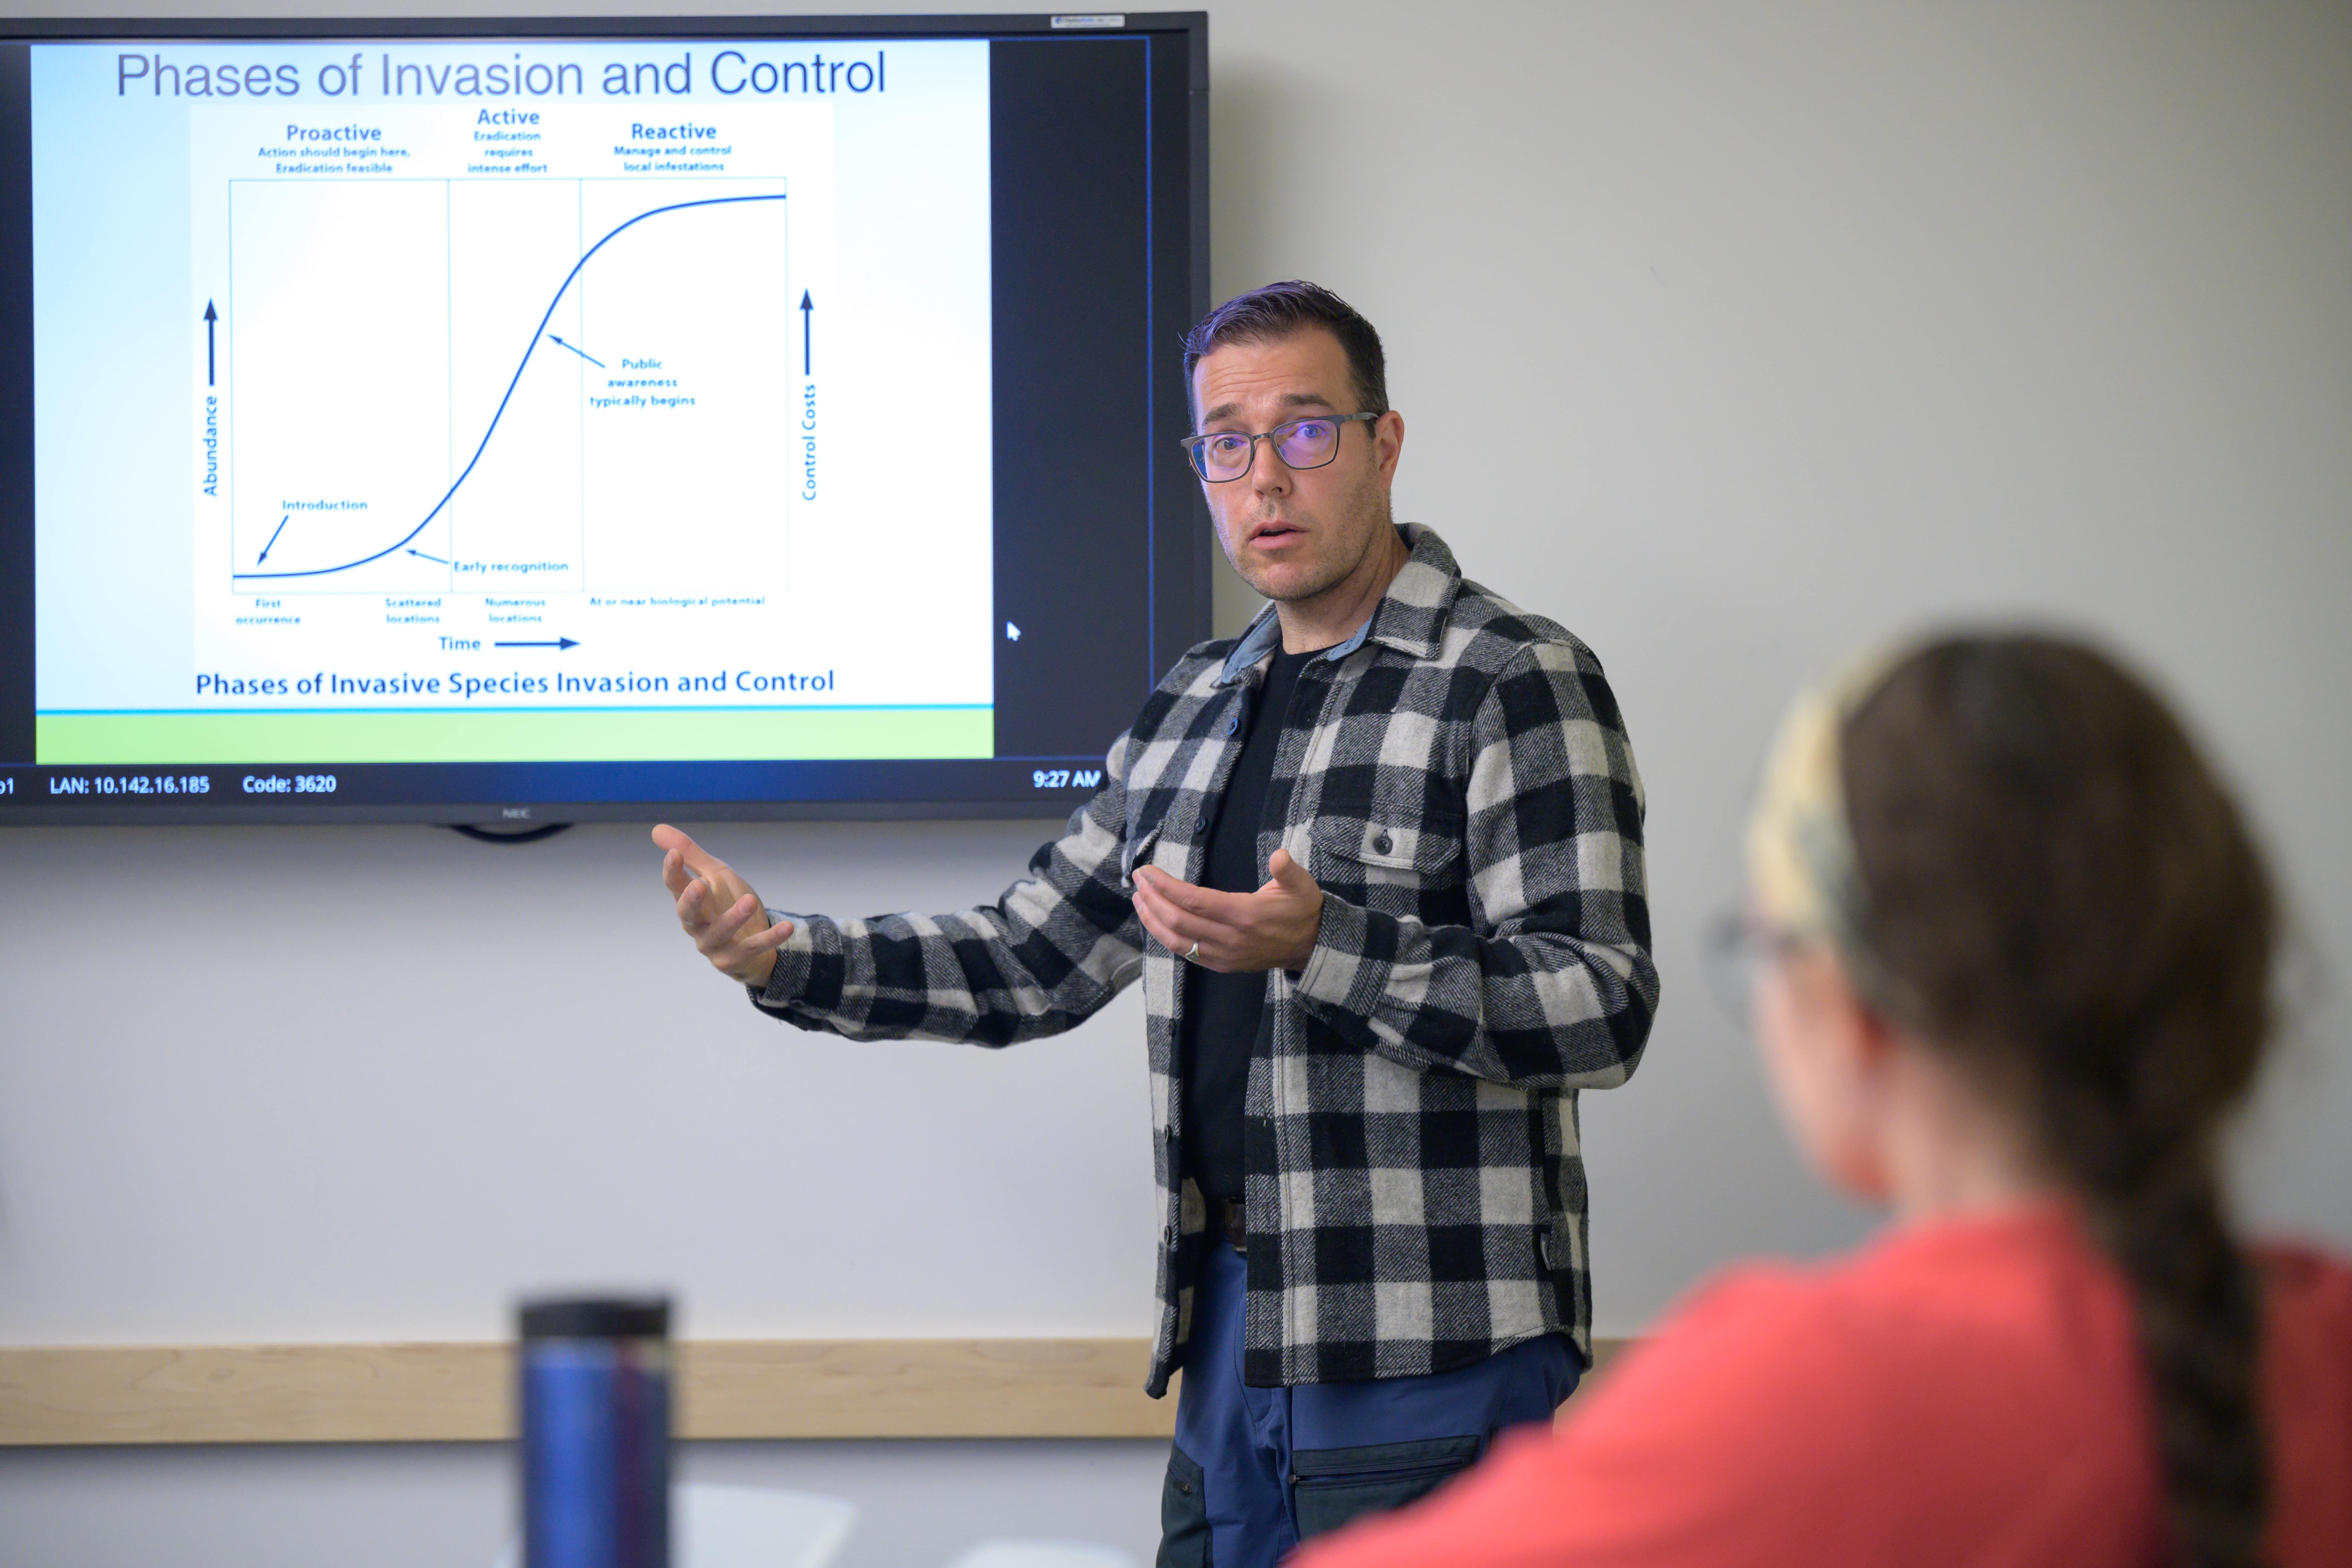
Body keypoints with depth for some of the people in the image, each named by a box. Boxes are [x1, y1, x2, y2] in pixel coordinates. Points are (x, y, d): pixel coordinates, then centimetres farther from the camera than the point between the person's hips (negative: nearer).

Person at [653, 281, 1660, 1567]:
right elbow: (1030, 963, 20)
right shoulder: (1192, 710, 16)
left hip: (1427, 1361, -7)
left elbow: (1602, 1012, -16)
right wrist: (785, 960, 6)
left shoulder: (1513, 684, -7)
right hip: (1231, 1331, 7)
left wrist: (1325, 949, -28)